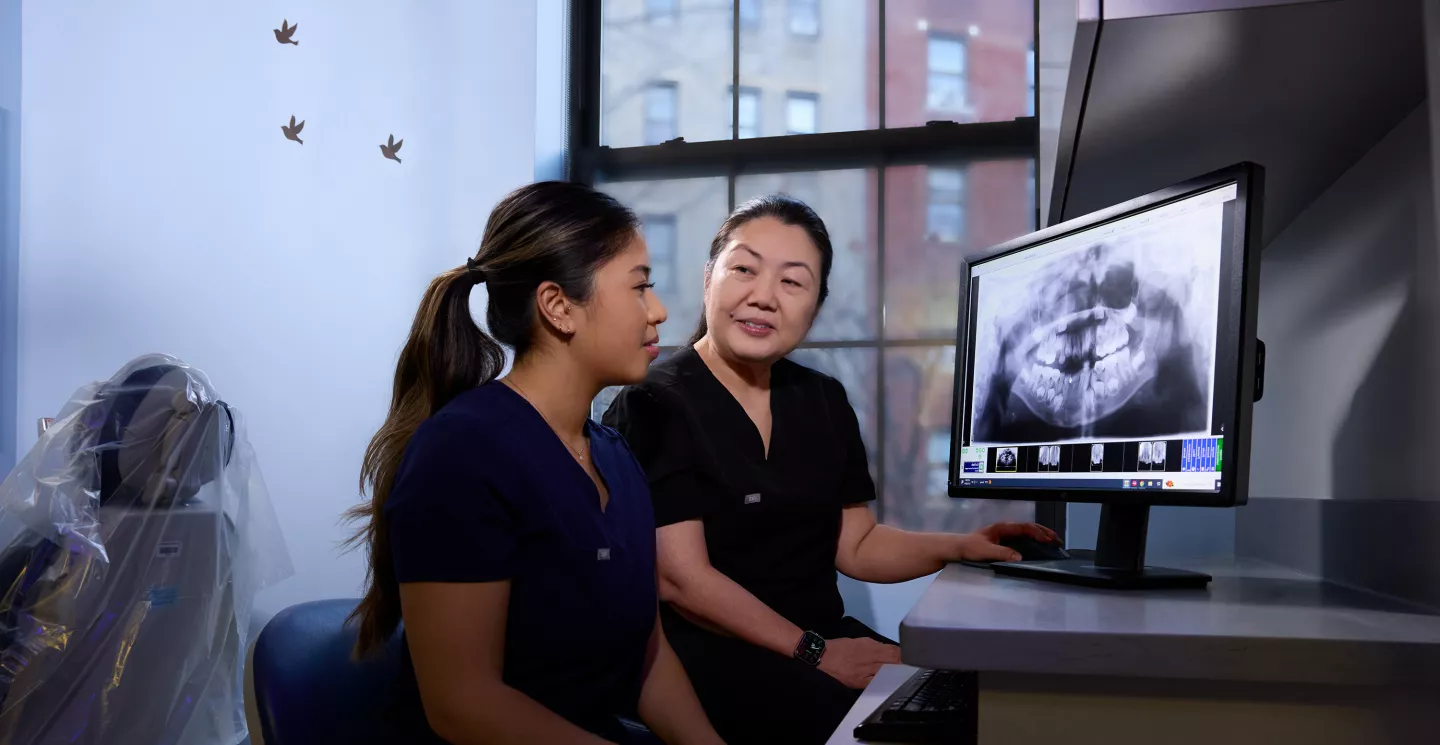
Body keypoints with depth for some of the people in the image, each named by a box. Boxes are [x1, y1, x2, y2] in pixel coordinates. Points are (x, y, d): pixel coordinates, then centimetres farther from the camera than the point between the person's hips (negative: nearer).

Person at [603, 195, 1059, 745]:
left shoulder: (823, 401, 11)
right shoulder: (653, 407, -10)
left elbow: (854, 545, 10)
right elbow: (681, 579, -16)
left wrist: (959, 547, -6)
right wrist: (812, 653, -20)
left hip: (823, 635, 7)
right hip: (703, 651, -7)